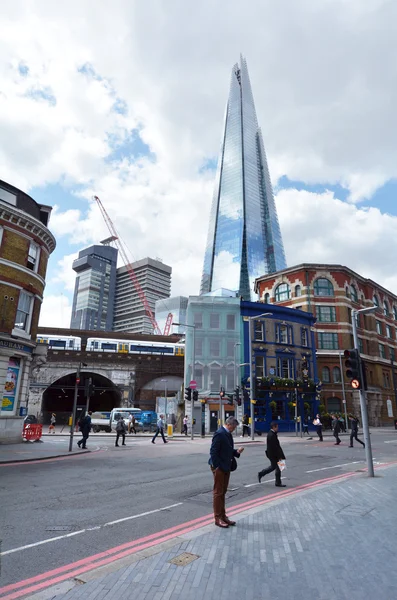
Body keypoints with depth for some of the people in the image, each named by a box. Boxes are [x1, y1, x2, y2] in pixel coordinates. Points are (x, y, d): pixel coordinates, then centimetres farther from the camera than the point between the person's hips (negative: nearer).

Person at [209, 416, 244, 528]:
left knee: (223, 492, 18)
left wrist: (237, 452, 1)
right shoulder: (219, 434, -19)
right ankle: (218, 518, 15)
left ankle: (223, 516, 29)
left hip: (226, 467, 9)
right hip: (219, 468, -9)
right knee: (218, 492, 4)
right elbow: (213, 452, -21)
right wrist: (217, 467, -20)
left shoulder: (228, 434, 10)